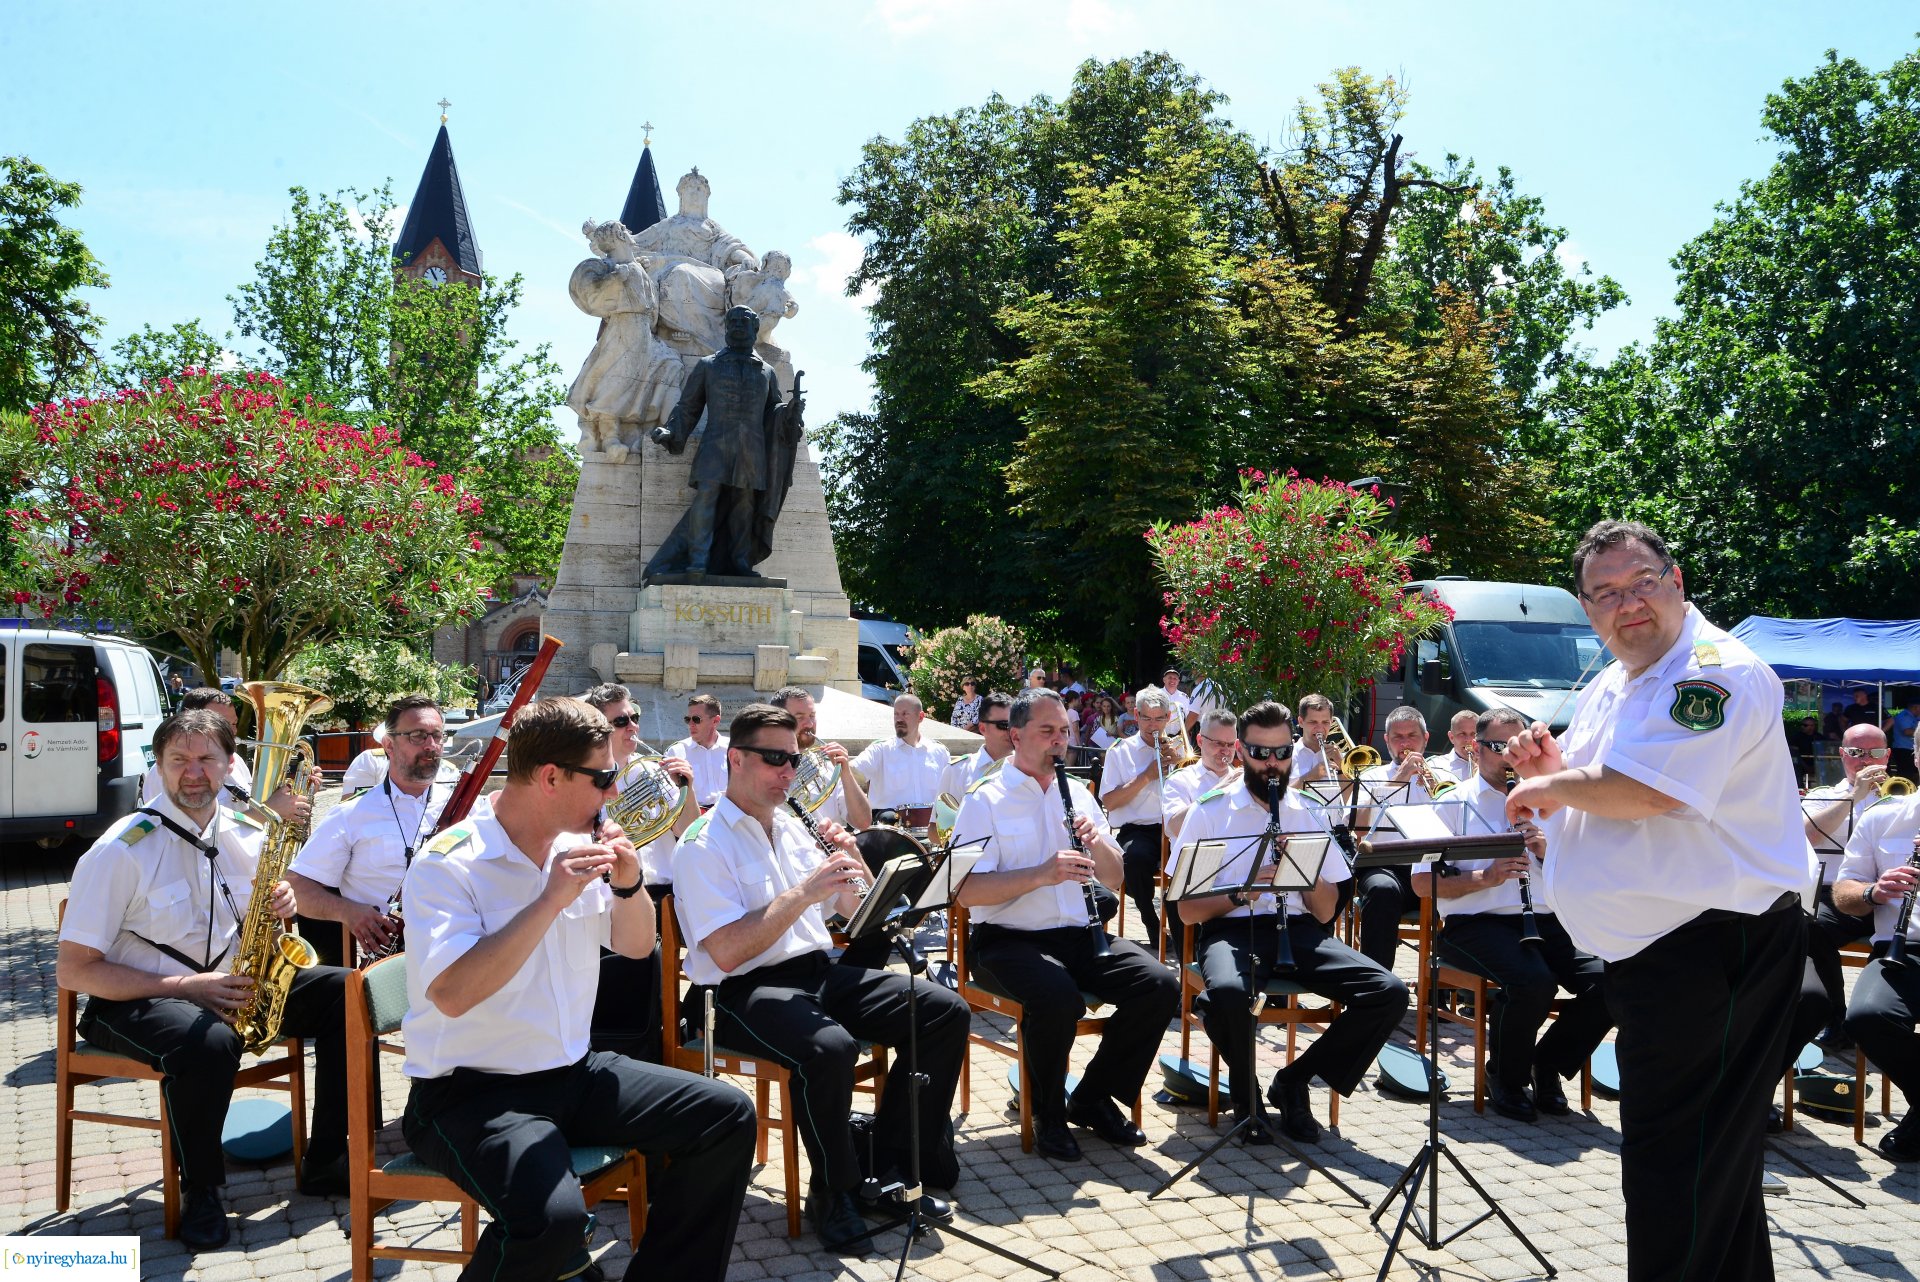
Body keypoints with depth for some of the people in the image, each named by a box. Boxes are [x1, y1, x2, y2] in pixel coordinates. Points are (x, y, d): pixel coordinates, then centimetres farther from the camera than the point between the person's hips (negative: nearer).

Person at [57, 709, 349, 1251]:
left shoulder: (247, 834, 3)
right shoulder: (121, 851, -14)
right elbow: (74, 969, -15)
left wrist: (282, 905, -9)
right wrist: (184, 987, -24)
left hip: (232, 984, 6)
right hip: (134, 999, -6)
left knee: (344, 992, -12)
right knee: (210, 1043, -38)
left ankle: (327, 1161, -3)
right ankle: (201, 1190, -12)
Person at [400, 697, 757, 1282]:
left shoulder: (577, 846, 4)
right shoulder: (448, 863, -16)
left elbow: (636, 946, 12)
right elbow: (451, 994, -29)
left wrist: (628, 883, -8)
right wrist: (551, 899, -28)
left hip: (573, 1071, 7)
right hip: (469, 1093, -7)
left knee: (727, 1116, -3)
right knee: (552, 1215, -34)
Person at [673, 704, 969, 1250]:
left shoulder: (792, 827, 15)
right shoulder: (704, 846, -8)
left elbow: (856, 910, 19)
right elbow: (725, 953, -20)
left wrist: (851, 860, -1)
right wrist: (803, 892, -22)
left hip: (819, 972, 8)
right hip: (746, 991, -7)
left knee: (946, 1011, -8)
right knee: (830, 1047, -38)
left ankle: (895, 1165, 2)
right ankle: (833, 1194, -13)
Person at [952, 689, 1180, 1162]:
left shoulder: (1077, 795, 15)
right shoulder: (985, 801, -4)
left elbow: (1114, 878, 15)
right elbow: (967, 891, -15)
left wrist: (1098, 841, -6)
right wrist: (1041, 874, -24)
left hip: (1081, 934, 6)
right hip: (1011, 940, -6)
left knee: (1160, 984, -16)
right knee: (1058, 997, -35)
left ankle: (1095, 1097, 4)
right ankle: (1048, 1113, -6)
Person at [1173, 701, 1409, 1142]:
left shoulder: (1311, 811, 13)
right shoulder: (1209, 812, 3)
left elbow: (1325, 912, 8)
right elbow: (1188, 910, -2)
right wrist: (1241, 893, -19)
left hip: (1299, 930, 4)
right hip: (1231, 931, -4)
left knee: (1390, 992, -19)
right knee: (1227, 992, -39)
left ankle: (1293, 1081, 0)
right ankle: (1245, 1090, -6)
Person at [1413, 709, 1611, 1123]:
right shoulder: (1453, 805, 3)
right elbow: (1424, 884, -4)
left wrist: (1547, 853, -4)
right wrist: (1486, 877, -18)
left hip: (1544, 921, 5)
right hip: (1476, 923, -5)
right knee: (1533, 981, -34)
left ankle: (1548, 1065, 3)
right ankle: (1505, 1079, -6)